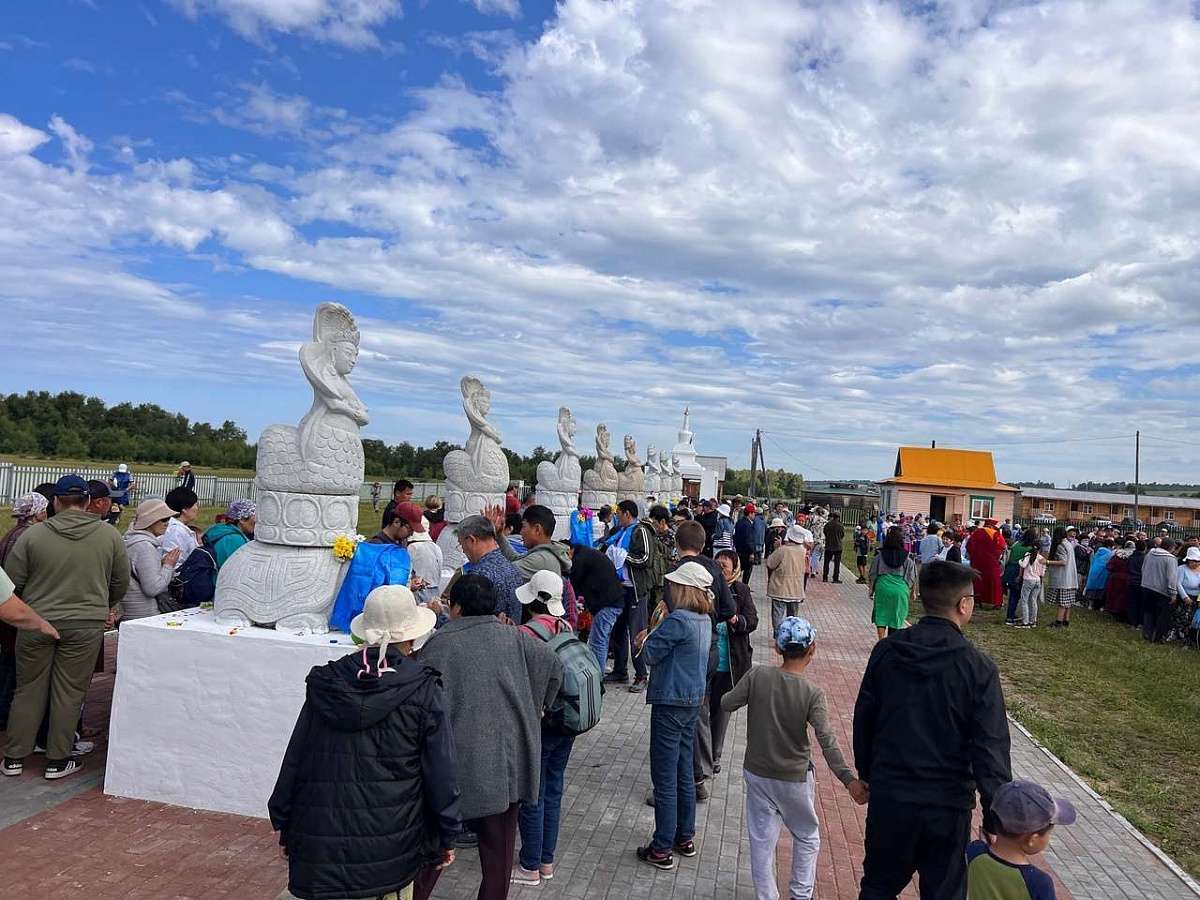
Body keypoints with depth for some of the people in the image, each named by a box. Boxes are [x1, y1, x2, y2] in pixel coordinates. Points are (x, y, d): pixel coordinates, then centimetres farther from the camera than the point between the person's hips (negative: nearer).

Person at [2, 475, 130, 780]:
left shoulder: (33, 534, -7)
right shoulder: (109, 534, -5)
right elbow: (121, 581, 4)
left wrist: (31, 607, 18)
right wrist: (105, 607, 22)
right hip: (86, 626, 0)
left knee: (28, 690, 14)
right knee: (69, 693, 8)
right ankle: (57, 761, 17)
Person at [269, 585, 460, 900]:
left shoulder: (325, 684, -2)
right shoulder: (423, 690, -11)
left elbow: (294, 761, 5)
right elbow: (440, 772, -7)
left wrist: (284, 825, 17)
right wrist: (446, 837, 5)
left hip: (322, 847, 3)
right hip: (393, 848, -2)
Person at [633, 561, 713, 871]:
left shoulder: (678, 620, -22)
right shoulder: (704, 620, 6)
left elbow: (651, 655, -15)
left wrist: (644, 641, 4)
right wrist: (652, 639, 2)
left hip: (671, 703, -9)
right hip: (692, 702, 9)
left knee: (665, 780, 2)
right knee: (684, 774, 19)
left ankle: (662, 850, 11)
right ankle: (685, 838, 31)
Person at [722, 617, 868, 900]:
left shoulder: (758, 675, -15)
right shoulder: (813, 694, -19)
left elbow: (727, 704, -5)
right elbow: (827, 741, -26)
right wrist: (849, 779, -29)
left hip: (757, 774, 2)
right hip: (795, 780, -2)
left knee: (762, 841, 14)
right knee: (807, 837, 23)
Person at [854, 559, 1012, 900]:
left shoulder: (887, 651, -5)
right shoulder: (979, 668, -14)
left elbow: (863, 718, 3)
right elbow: (991, 748, -15)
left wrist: (866, 773, 17)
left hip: (888, 794, 2)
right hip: (947, 803, -2)